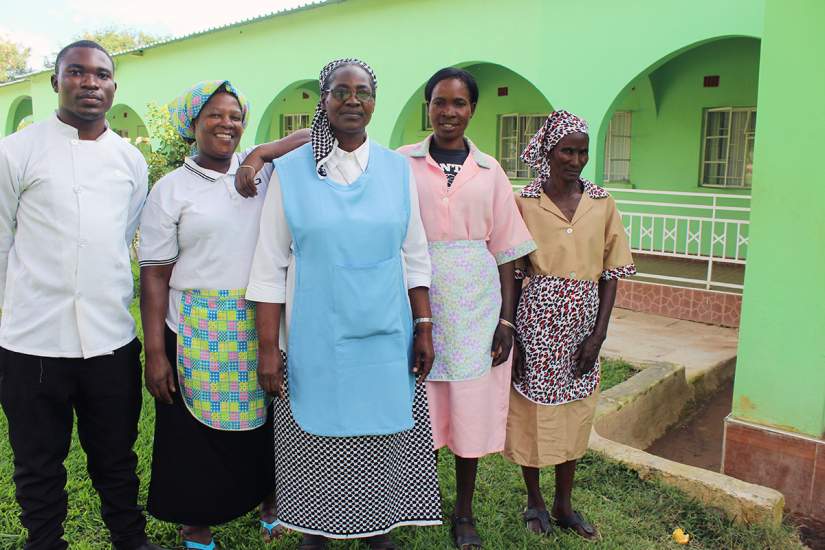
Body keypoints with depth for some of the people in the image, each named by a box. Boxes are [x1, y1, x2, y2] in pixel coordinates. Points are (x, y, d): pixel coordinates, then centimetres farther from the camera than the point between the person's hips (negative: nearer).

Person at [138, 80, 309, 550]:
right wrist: (155, 353, -8)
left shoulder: (260, 169, 8)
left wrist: (261, 154, -7)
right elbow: (154, 276, -2)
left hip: (261, 327, 2)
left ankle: (269, 502, 37)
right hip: (198, 331, -2)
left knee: (264, 421, 13)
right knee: (197, 430, 8)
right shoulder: (171, 189, 1)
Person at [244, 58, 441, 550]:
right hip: (316, 341, -2)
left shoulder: (397, 169, 4)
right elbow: (270, 266, -3)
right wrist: (268, 347, -6)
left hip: (386, 340, 2)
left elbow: (415, 257, 8)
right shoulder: (291, 171, -3)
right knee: (318, 441, 9)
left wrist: (424, 328, 4)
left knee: (383, 440, 10)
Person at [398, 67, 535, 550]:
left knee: (472, 408, 8)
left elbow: (505, 249, 5)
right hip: (420, 303, -1)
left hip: (476, 305, 2)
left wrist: (507, 319, -1)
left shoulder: (489, 170, 6)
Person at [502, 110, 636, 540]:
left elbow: (611, 273, 3)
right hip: (537, 320, -3)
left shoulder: (602, 204, 2)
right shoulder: (525, 203, -6)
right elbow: (511, 274, -5)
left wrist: (599, 334, -3)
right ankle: (534, 501, 29)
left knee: (575, 415, 14)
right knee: (532, 410, 7)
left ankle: (564, 504, 32)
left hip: (583, 322, 3)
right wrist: (510, 335, -8)